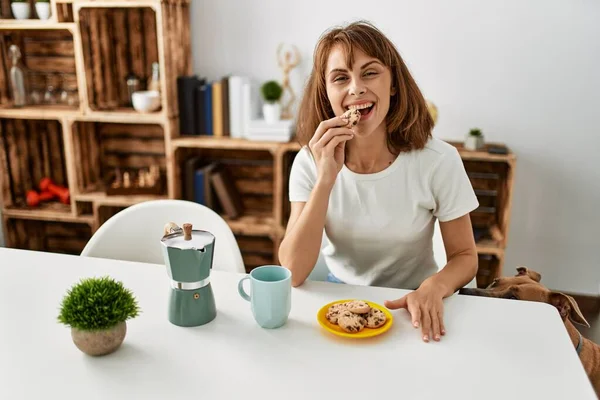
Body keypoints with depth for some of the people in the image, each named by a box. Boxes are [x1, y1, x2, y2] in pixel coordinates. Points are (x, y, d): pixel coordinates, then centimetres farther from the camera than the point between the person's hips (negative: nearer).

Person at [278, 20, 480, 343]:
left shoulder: (438, 161, -15)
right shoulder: (311, 161, -11)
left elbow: (465, 256, -4)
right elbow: (293, 273, -19)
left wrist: (434, 287, -25)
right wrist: (325, 180, -28)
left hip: (412, 304, -1)